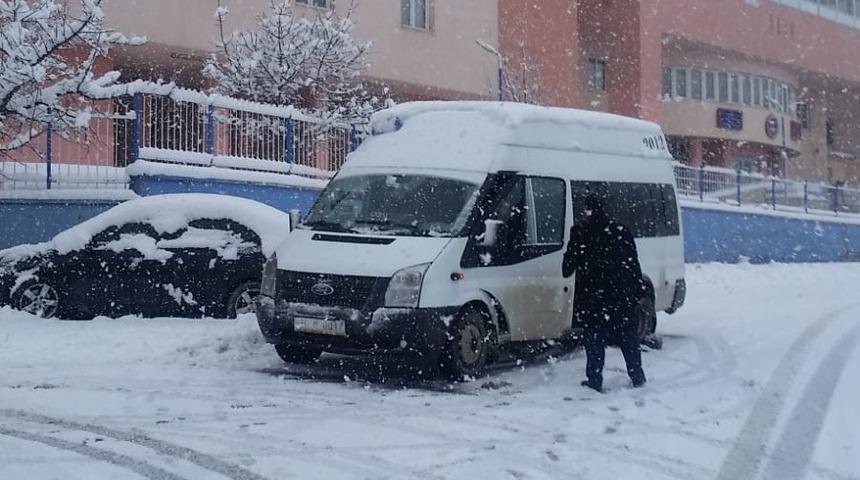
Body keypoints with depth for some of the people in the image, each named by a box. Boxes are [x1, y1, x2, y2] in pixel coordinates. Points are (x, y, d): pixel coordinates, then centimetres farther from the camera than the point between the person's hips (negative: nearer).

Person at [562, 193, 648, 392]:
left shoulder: (579, 232, -5)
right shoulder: (621, 231, 2)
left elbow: (569, 263, -1)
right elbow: (633, 264, 4)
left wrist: (567, 272, 20)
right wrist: (639, 289, 9)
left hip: (591, 296, -2)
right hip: (622, 295, 2)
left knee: (594, 338, 5)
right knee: (628, 338, 12)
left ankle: (595, 380, 3)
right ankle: (637, 377, 18)